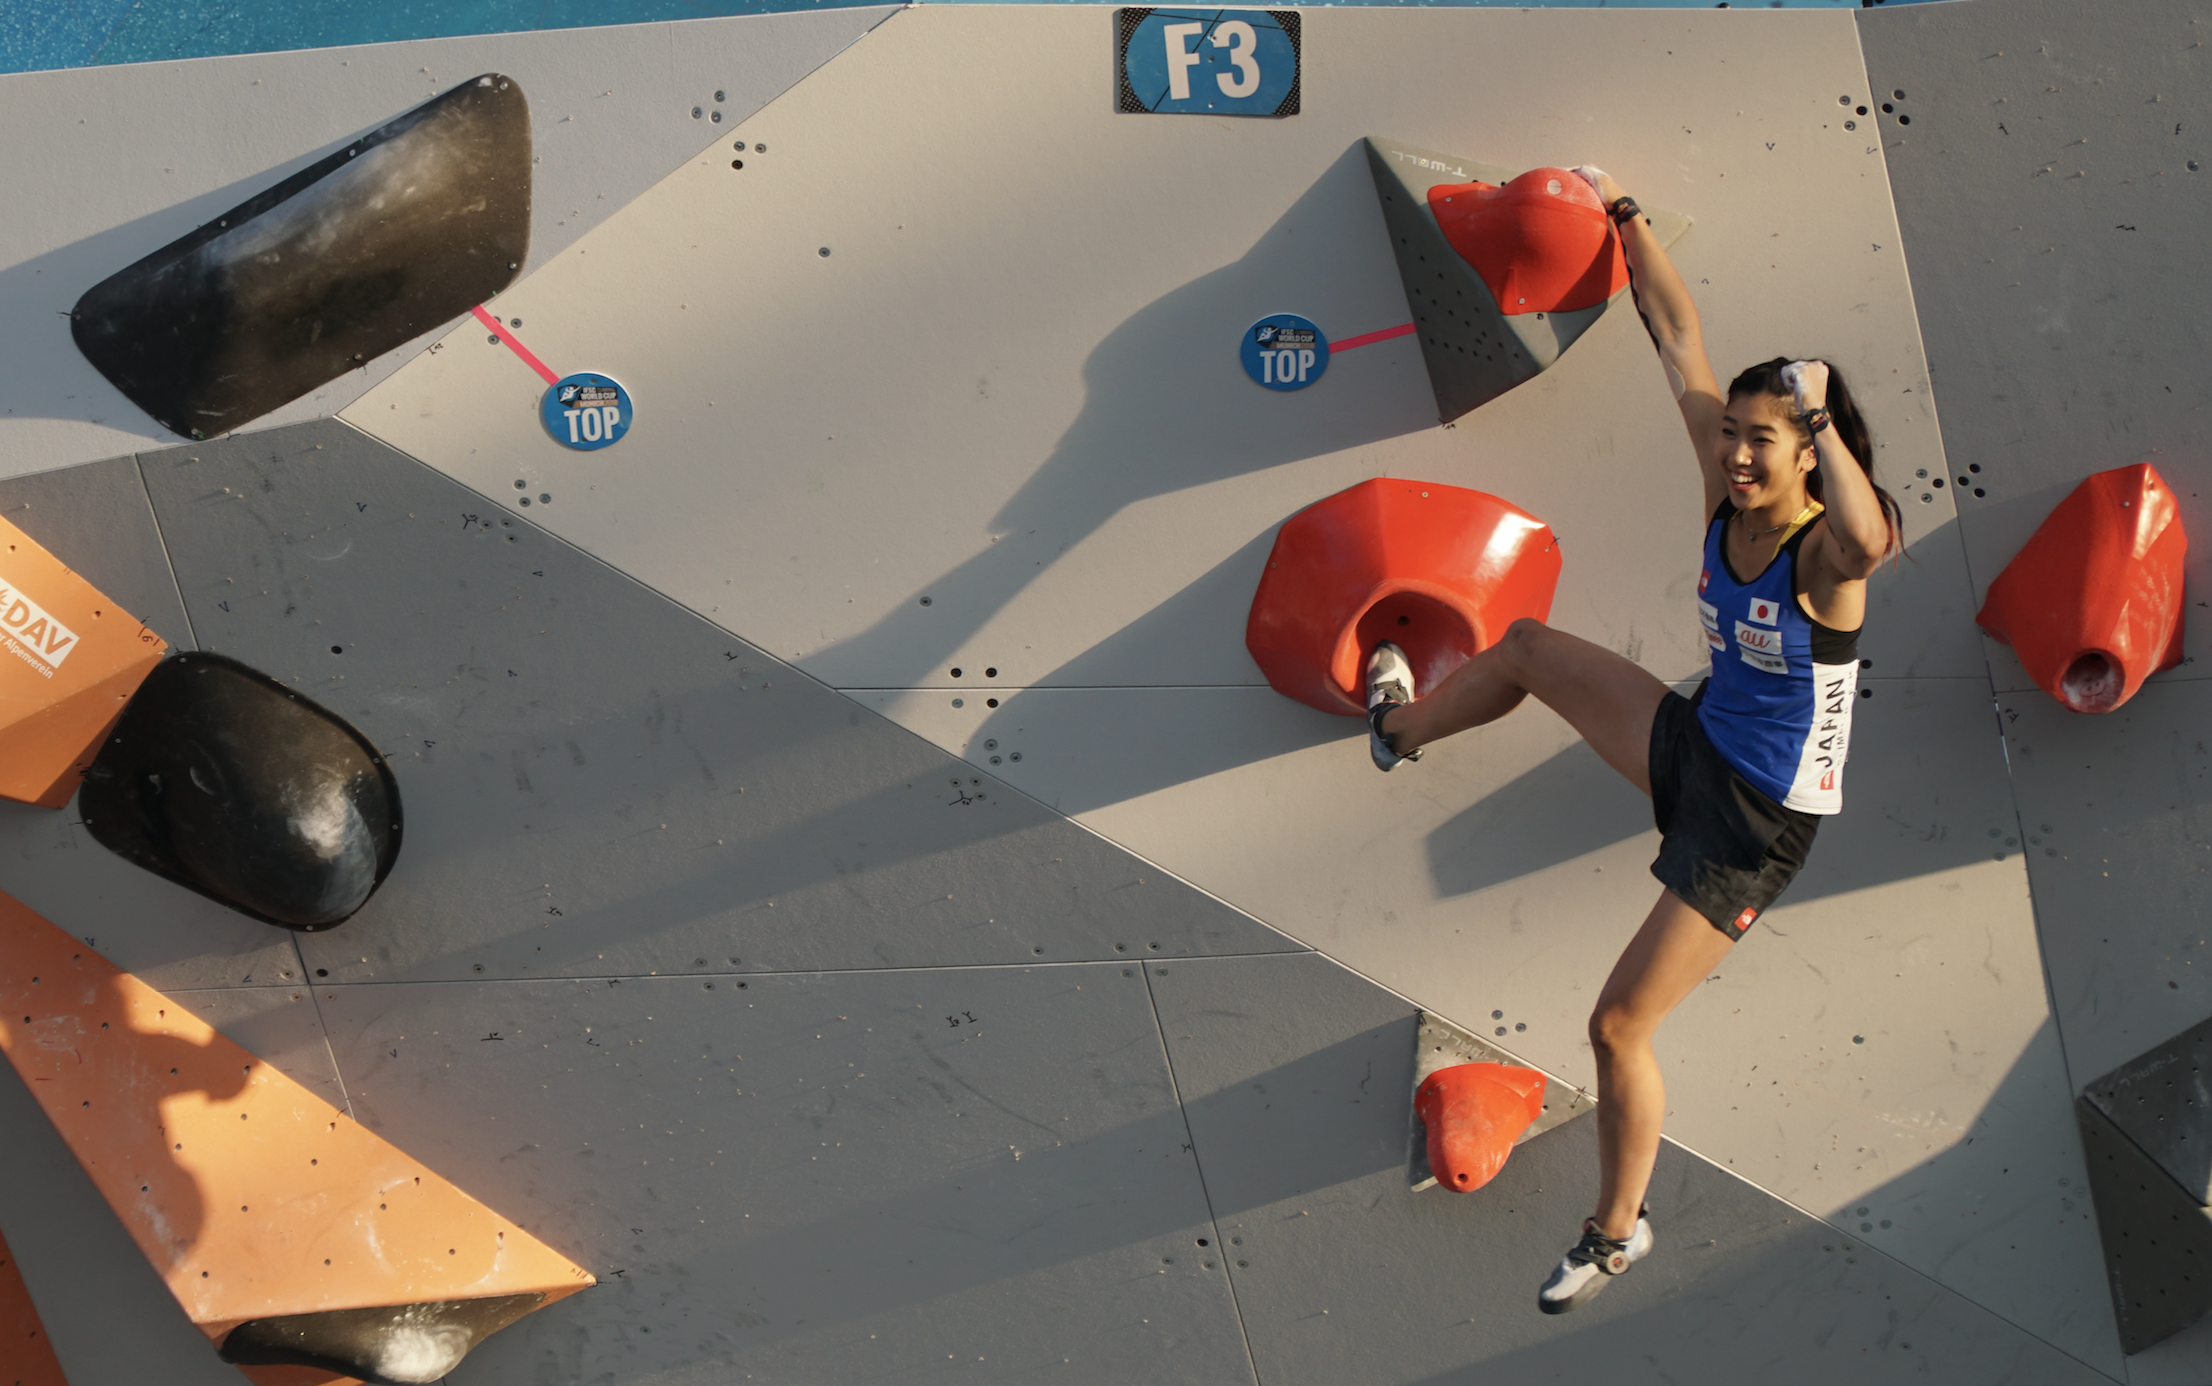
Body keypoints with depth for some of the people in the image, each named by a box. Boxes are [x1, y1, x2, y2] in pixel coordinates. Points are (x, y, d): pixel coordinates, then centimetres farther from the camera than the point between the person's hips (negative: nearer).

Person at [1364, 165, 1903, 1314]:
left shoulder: (1826, 552, -26)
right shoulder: (1727, 496, -8)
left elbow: (1868, 537, -55)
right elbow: (1679, 338, -1)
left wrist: (1823, 416, -47)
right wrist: (1627, 218, 2)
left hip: (1755, 822, -7)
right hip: (1696, 746, 8)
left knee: (1619, 1026, -3)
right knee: (1527, 645, 20)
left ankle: (1617, 1232, 21)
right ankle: (1404, 725, 54)